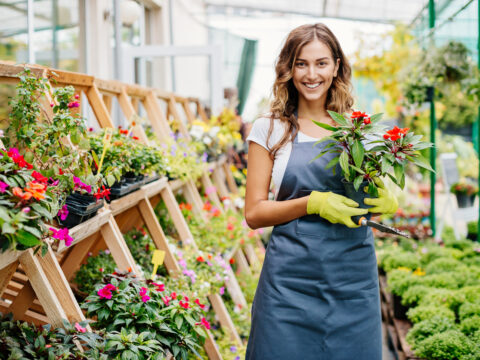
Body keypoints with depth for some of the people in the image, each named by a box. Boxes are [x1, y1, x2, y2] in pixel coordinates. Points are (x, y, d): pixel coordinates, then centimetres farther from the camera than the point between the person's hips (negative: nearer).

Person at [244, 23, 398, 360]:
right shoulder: (270, 130, 1)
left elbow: (379, 196, 15)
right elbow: (254, 213, -2)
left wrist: (386, 202, -9)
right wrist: (314, 202, -17)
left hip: (354, 278, 2)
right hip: (291, 278, -2)